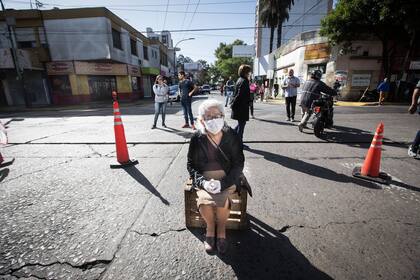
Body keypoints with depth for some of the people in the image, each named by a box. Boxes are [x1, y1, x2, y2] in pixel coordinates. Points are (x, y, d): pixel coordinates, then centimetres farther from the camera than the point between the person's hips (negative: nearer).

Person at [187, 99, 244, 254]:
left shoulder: (231, 136, -7)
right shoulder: (197, 138, -6)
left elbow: (238, 163, -5)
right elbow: (191, 165, -1)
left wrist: (223, 183, -19)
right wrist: (203, 182, -18)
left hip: (227, 179, 0)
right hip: (204, 179, 1)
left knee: (222, 200, -26)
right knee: (204, 200, -25)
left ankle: (221, 229, 8)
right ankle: (210, 227, 9)